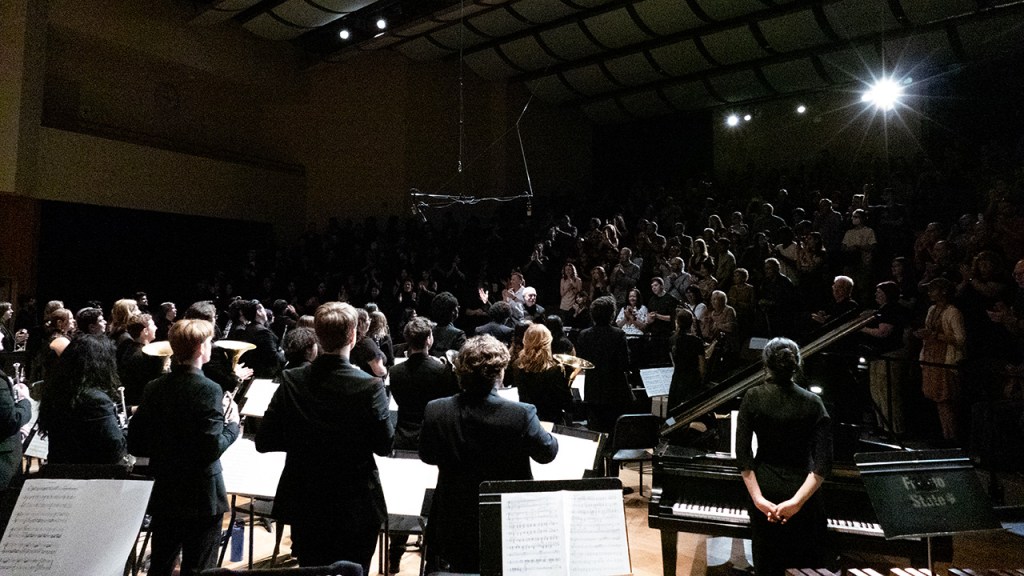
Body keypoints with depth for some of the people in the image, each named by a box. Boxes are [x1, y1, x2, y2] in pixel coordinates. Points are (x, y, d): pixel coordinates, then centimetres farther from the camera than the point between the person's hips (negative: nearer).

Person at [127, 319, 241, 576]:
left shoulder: (154, 388, 1)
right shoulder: (208, 389, -19)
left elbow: (135, 444, 4)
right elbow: (213, 447, -23)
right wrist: (233, 424, -7)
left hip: (163, 494, 6)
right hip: (202, 497, -6)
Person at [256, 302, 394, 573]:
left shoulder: (291, 381, -11)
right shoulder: (370, 386, -21)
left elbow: (263, 442, -6)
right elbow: (385, 446, -12)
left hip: (304, 506, 3)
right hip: (356, 508, -3)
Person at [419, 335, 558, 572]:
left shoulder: (434, 412, -17)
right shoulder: (522, 414, -25)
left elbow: (427, 456, 1)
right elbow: (547, 452, -6)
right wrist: (553, 438, 15)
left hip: (453, 524, 2)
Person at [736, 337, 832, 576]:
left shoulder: (752, 398, -11)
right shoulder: (813, 403, -11)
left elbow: (743, 454, -15)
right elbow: (823, 463, -19)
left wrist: (758, 499, -15)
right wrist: (797, 500, -22)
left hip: (765, 487, 0)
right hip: (799, 487, 0)